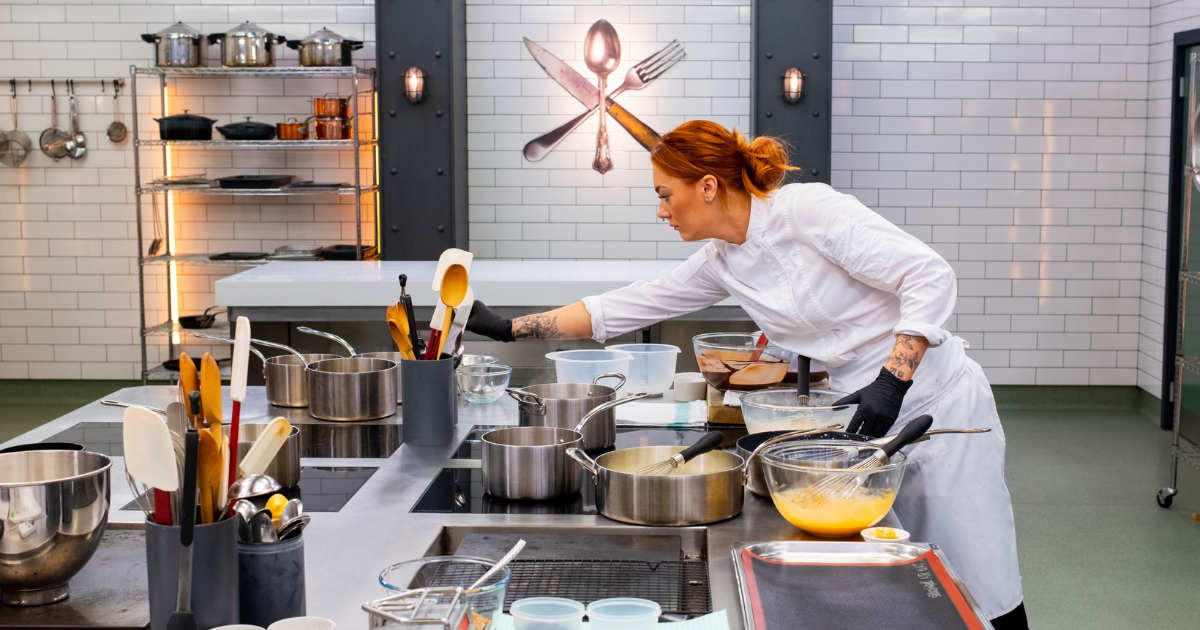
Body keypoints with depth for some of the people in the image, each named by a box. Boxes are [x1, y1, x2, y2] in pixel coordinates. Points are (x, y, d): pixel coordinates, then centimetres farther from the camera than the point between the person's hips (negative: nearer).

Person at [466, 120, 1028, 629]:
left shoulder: (809, 210, -18)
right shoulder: (720, 263, 5)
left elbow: (931, 277, -20)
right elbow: (618, 310, 10)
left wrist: (891, 381, -26)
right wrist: (507, 328, 9)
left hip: (934, 397, -7)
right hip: (874, 416, 7)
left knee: (975, 583, -2)